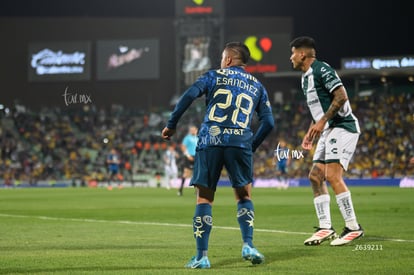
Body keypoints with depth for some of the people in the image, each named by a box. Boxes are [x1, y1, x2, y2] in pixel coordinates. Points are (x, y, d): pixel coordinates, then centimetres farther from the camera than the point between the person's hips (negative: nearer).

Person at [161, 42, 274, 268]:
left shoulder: (214, 76, 12)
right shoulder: (257, 86, 19)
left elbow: (189, 95, -3)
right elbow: (268, 122, 13)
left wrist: (171, 125, 4)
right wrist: (252, 146, 23)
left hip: (210, 142, -1)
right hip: (240, 143, 1)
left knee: (204, 199, 6)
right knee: (244, 196, 17)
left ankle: (201, 256, 1)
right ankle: (248, 245, -1)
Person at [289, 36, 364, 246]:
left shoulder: (322, 70, -12)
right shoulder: (305, 78, 18)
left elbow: (341, 96, -21)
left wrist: (322, 121, -21)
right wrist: (311, 131, 17)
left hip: (342, 127, -10)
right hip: (328, 131, 10)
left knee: (332, 175, -18)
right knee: (315, 176, 4)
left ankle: (353, 227, -14)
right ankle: (325, 228, 5)